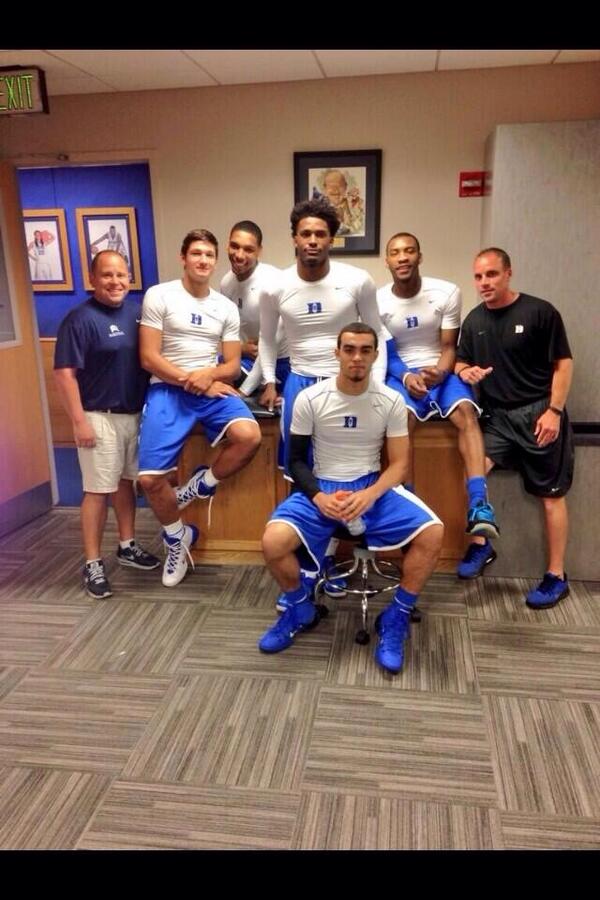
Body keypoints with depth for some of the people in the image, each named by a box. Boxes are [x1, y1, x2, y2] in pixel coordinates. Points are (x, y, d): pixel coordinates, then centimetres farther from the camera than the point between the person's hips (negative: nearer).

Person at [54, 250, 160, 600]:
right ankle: (93, 564, 9)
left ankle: (127, 546, 31)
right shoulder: (80, 319, -13)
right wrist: (80, 421, -18)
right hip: (100, 417, -6)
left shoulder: (138, 312, 6)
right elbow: (65, 374, -15)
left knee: (126, 482, 16)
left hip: (136, 413, 6)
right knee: (99, 490, -2)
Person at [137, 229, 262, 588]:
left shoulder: (227, 307, 10)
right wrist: (191, 381, -12)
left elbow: (233, 365, 7)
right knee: (151, 478, -14)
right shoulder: (159, 296, -1)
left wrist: (208, 374, -14)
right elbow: (149, 358, -5)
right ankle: (177, 538, 17)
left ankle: (200, 486, 2)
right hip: (168, 390, -2)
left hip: (213, 387, 3)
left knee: (250, 436, -29)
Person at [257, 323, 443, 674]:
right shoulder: (310, 399, -6)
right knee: (274, 541, -28)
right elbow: (297, 459, 0)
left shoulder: (392, 401, -3)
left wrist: (369, 495, -20)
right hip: (321, 488, -1)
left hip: (374, 488, 1)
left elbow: (399, 464, -1)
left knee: (432, 532, -24)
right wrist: (319, 497, -18)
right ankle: (300, 609, 5)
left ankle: (396, 619, -1)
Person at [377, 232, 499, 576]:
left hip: (442, 370, 1)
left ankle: (479, 505, -40)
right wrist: (406, 376, -17)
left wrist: (440, 372, -22)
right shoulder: (377, 301, -1)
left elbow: (449, 347, -1)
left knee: (466, 411, -31)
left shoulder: (447, 292, -2)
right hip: (402, 374, 0)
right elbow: (385, 353, 2)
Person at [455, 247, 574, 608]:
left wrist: (554, 411, -13)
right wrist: (465, 372, -9)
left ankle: (557, 576, 13)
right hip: (497, 415, 4)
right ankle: (481, 545, 1)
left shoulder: (540, 311, -7)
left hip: (538, 412, -4)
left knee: (551, 494, 2)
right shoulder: (474, 320, 8)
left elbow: (563, 364, -6)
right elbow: (461, 362, 15)